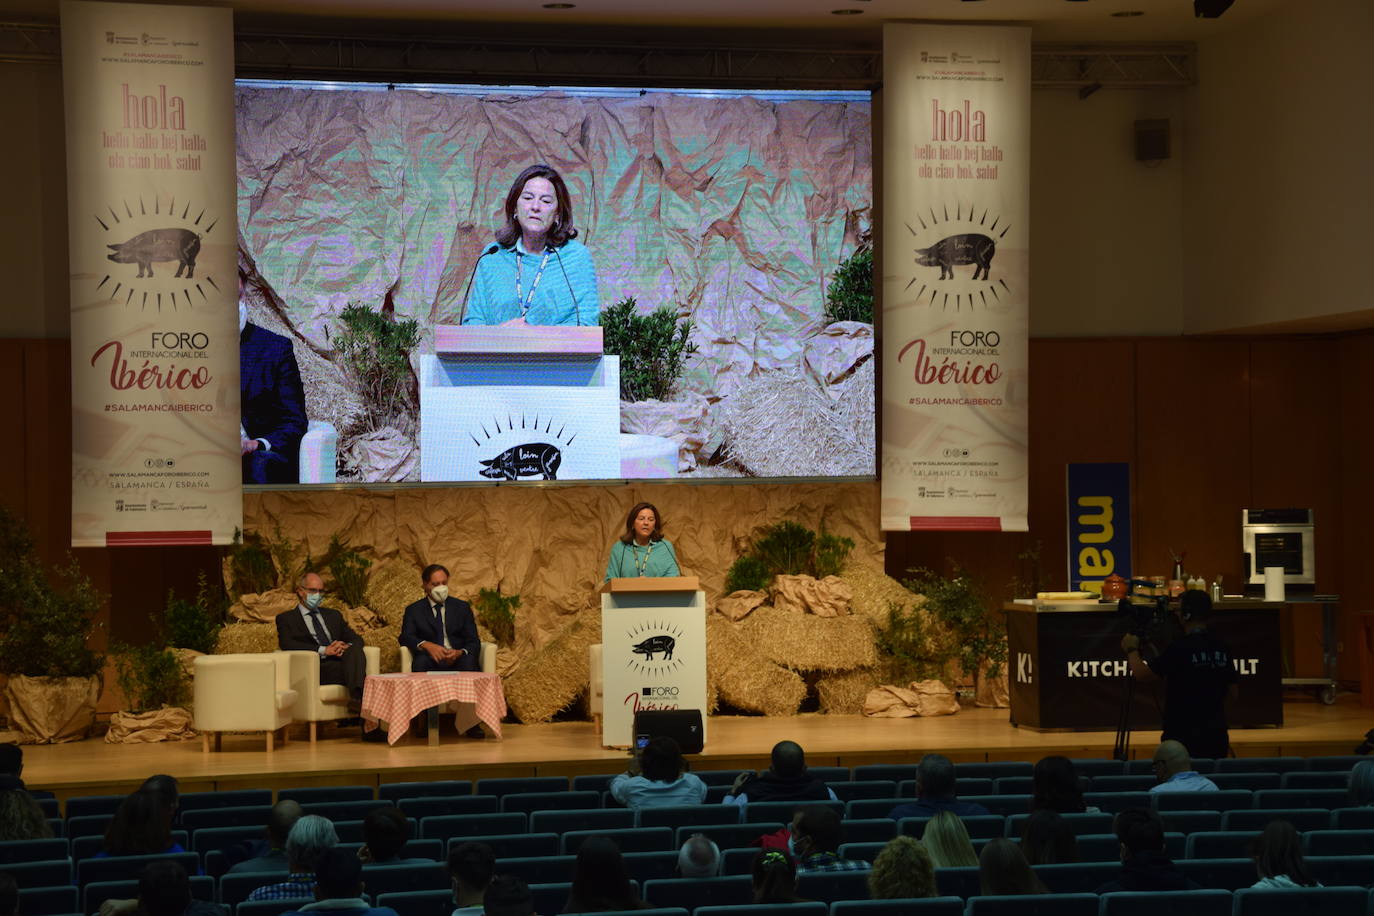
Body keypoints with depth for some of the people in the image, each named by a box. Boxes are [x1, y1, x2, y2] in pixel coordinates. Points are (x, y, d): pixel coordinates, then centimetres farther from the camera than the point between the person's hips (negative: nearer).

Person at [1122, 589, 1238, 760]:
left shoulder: (1180, 648, -15)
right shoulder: (1221, 648, 5)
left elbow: (1141, 673, -11)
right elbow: (1232, 693, 12)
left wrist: (1132, 649, 6)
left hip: (1184, 738, -6)